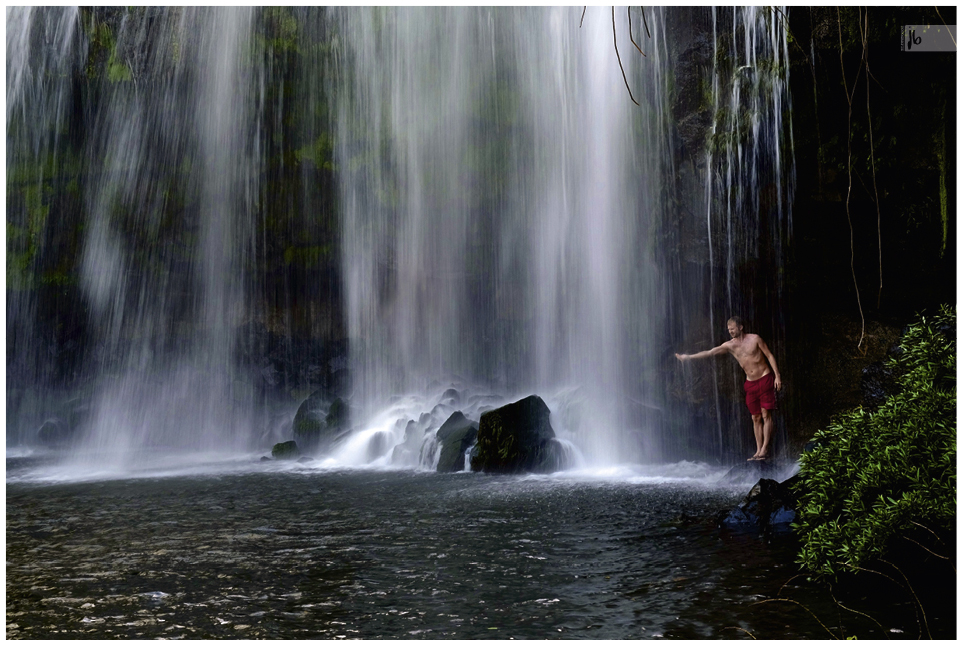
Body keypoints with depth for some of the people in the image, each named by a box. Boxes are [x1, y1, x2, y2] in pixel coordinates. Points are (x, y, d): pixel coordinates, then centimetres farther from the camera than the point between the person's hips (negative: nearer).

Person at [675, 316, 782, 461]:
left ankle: (765, 450, -11)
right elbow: (710, 352, 1)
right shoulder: (730, 345, 4)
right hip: (750, 383, 5)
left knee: (766, 415, -8)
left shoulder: (755, 339, -5)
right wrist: (688, 357, -6)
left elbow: (770, 356, -3)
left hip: (765, 379, -5)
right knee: (756, 418, 4)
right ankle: (758, 451, 5)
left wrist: (777, 376, -10)